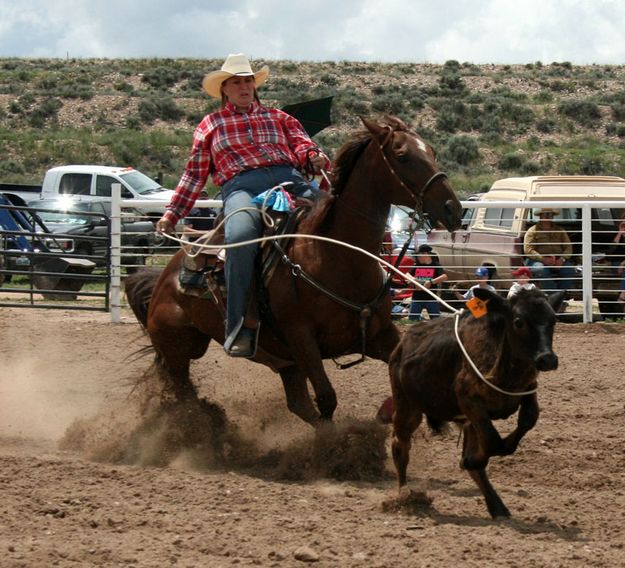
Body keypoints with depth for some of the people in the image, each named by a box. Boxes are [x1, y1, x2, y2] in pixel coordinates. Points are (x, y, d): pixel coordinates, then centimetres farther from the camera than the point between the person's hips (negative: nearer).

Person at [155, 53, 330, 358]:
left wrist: (314, 158, -11)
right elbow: (194, 175, 24)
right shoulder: (211, 125, 25)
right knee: (241, 236, -37)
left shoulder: (279, 118, 28)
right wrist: (172, 214, 17)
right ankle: (239, 328, -35)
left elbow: (302, 145, 14)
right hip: (241, 187, -3)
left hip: (290, 181, 3)